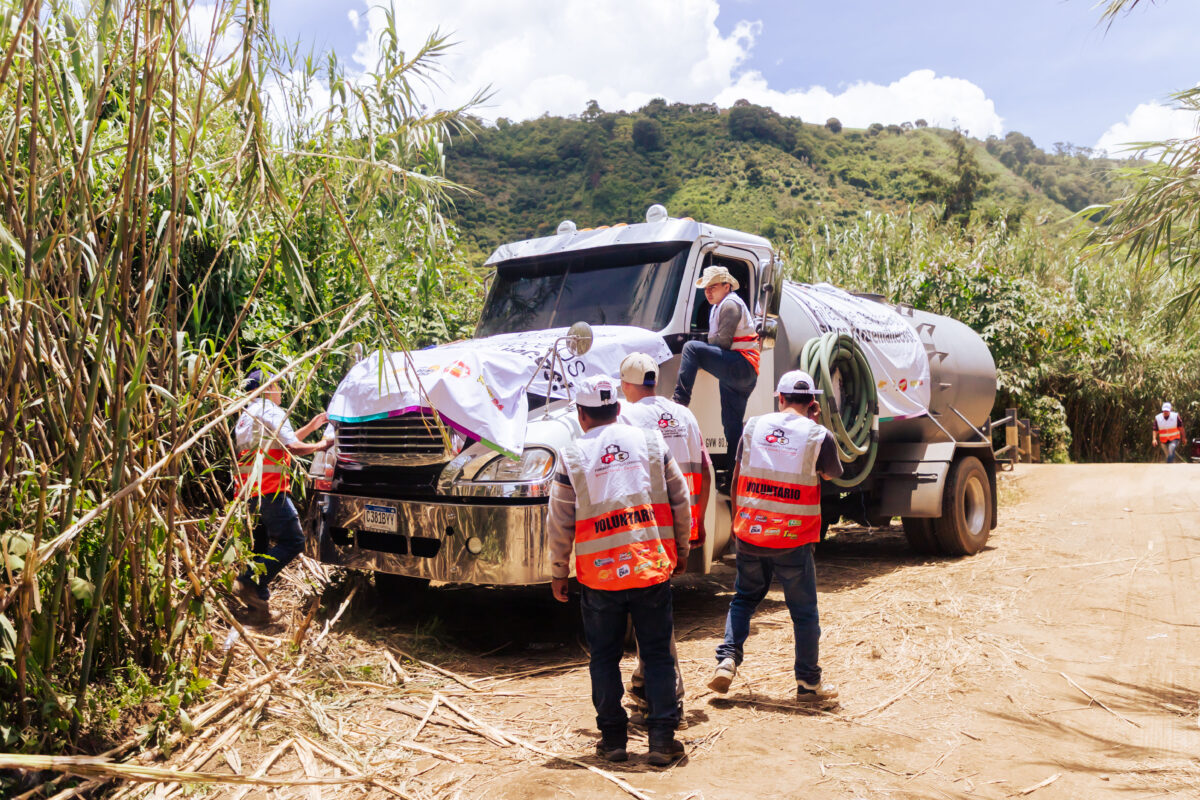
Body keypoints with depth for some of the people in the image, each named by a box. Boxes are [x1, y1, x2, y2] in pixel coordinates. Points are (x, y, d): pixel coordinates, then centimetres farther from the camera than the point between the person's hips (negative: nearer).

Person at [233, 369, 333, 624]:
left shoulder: (246, 415, 25)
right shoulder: (271, 411, -5)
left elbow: (286, 440, 27)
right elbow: (294, 447, -14)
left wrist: (315, 423, 29)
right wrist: (321, 445, 3)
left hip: (249, 490, 10)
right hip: (270, 489, -10)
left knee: (260, 545, 12)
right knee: (292, 541, -8)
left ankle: (257, 607, 13)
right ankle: (250, 582, -18)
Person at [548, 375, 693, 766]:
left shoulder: (572, 457, -4)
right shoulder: (651, 442, 1)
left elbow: (560, 523, 0)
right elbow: (680, 501, 5)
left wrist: (558, 572, 11)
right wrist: (681, 550, 17)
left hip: (599, 574, -1)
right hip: (653, 568, 1)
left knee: (604, 657, 13)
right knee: (657, 653, 9)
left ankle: (613, 737, 20)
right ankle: (662, 740, 12)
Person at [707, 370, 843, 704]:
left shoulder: (753, 426, 3)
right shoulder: (819, 435, -7)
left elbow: (736, 479, 10)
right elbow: (832, 473, 14)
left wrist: (737, 520, 22)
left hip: (749, 534, 3)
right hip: (793, 539, -2)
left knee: (744, 598, 22)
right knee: (804, 610, 11)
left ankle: (727, 659, 9)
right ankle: (808, 683, 20)